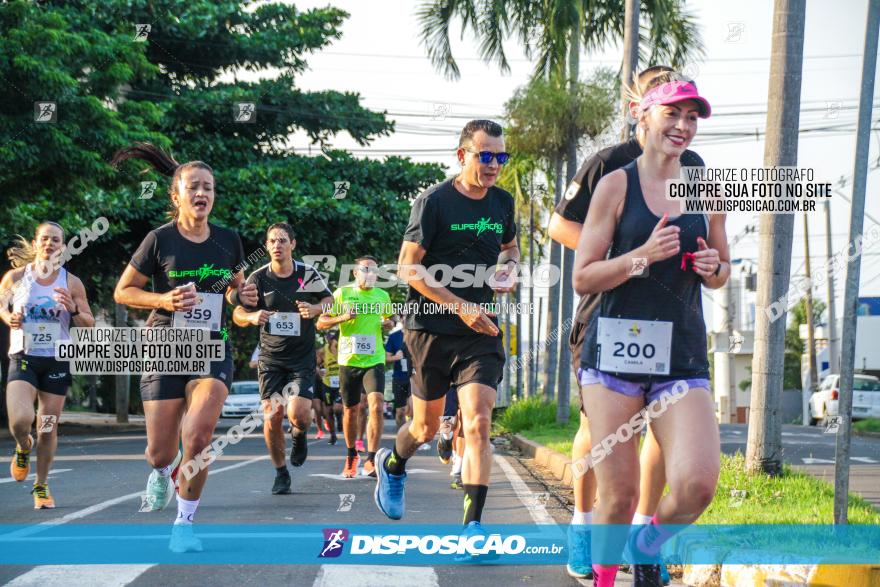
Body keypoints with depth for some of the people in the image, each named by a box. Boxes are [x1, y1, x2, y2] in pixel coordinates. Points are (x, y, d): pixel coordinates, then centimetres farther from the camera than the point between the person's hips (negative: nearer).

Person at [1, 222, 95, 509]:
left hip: (57, 360, 1)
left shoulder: (72, 283, 2)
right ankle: (24, 447, 17)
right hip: (23, 358, -1)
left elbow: (89, 324, 5)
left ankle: (41, 486, 22)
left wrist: (73, 308, -15)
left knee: (48, 428, 4)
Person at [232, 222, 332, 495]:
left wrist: (315, 309, -10)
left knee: (298, 414, -17)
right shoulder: (258, 278, -2)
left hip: (302, 357, -1)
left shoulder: (308, 274, -3)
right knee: (272, 416, -5)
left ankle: (299, 436, 22)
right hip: (270, 357, 1)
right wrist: (252, 316, -19)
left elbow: (330, 301, 12)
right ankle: (280, 473, 15)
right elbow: (237, 313, 4)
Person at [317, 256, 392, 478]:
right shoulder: (342, 293, 0)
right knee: (350, 411, 10)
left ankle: (371, 460, -16)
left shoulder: (382, 296, 8)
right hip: (348, 360, 0)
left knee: (376, 406, -19)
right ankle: (351, 455, 32)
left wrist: (388, 323, 1)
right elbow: (321, 323, 0)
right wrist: (342, 318, -17)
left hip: (374, 360, 0)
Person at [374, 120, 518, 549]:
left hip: (481, 330, 3)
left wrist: (508, 268, 2)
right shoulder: (434, 201, -10)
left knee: (478, 423, -13)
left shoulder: (502, 203, 7)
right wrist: (461, 307, -19)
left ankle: (472, 525, -12)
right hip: (432, 326, -3)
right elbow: (408, 266, -12)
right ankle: (392, 464, 46)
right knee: (426, 429, 11)